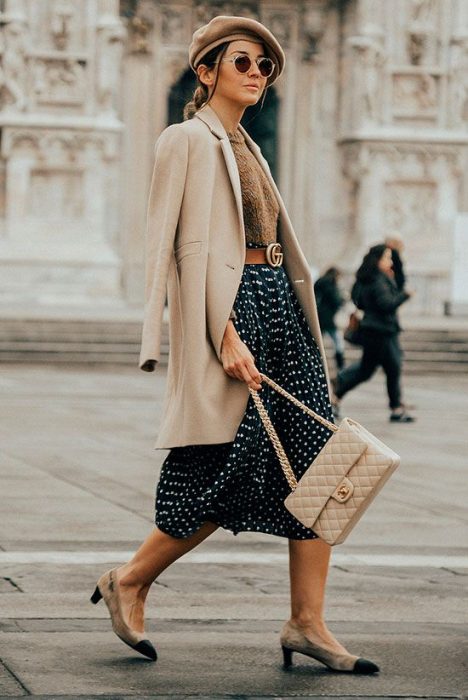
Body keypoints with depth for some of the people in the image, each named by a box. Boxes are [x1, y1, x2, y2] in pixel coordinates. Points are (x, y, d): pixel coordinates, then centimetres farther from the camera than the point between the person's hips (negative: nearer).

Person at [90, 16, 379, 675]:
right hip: (230, 304, -9)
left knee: (317, 461, 1)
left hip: (278, 302, 9)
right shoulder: (189, 139, -6)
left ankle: (307, 622, 2)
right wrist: (226, 335, -22)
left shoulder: (243, 145, 21)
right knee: (227, 470, -7)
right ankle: (129, 582, 12)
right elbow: (192, 247, -14)